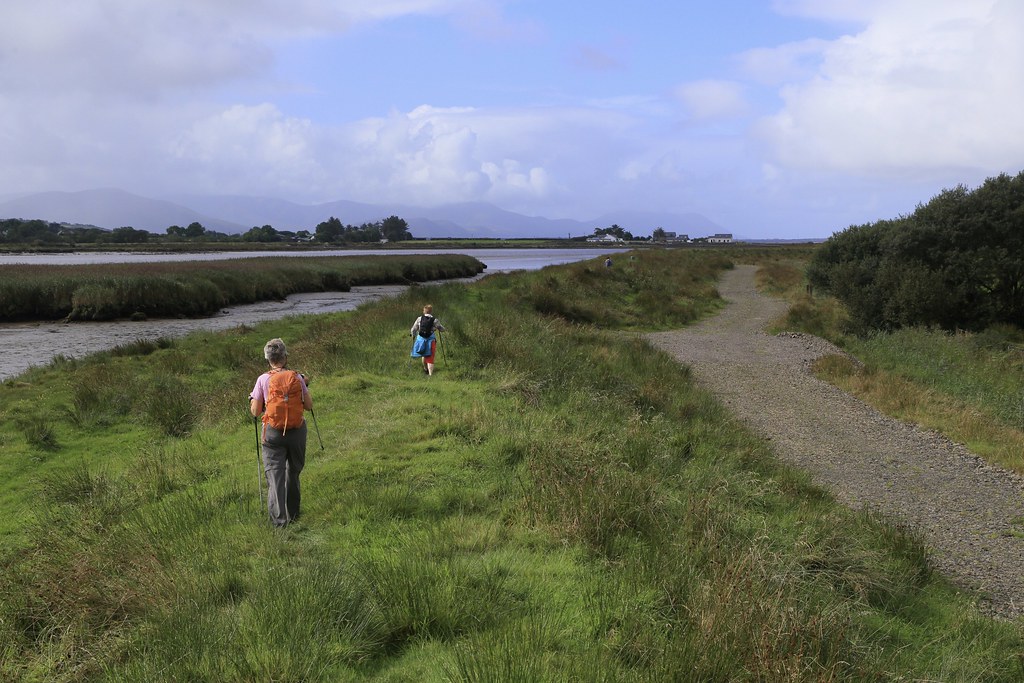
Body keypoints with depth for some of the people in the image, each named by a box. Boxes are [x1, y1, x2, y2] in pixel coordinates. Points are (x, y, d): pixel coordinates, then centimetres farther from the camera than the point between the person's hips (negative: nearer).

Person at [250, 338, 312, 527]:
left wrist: (253, 399, 16)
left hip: (273, 433, -2)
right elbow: (309, 406, 3)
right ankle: (293, 514, 30)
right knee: (293, 472, 18)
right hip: (297, 431, 2)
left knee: (274, 474, 1)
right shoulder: (297, 378, -3)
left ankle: (278, 519, -9)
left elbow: (255, 412, -4)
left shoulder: (263, 379, -6)